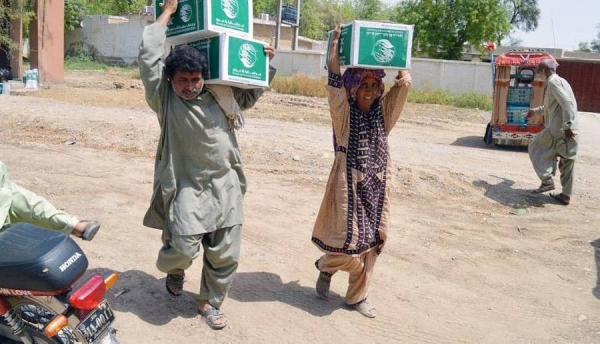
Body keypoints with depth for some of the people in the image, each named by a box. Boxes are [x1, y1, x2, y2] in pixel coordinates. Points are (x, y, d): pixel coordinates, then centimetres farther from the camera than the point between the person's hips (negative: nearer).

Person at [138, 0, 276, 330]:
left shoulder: (220, 94, 7)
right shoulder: (163, 96, -3)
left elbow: (251, 94, 24)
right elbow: (148, 55, -5)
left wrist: (266, 64, 10)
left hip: (225, 185, 4)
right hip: (187, 186, -3)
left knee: (224, 255, 8)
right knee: (183, 247, -10)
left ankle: (209, 302, 30)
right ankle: (174, 268, 28)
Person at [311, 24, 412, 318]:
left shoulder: (382, 112, 5)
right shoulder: (344, 112, -6)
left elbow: (405, 84, -1)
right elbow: (334, 78, -16)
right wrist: (336, 41, -8)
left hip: (376, 186, 5)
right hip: (349, 184, -5)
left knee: (371, 241, 9)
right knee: (349, 238, -4)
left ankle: (358, 296, 24)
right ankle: (326, 267, 30)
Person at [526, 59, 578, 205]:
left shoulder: (553, 82, -9)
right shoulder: (561, 81, 22)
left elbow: (566, 103, -22)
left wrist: (567, 125, -24)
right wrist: (536, 110, 42)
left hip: (558, 128, -9)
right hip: (571, 131, 9)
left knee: (535, 148, 9)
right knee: (567, 162, 11)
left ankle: (547, 181, 3)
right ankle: (566, 195, 16)